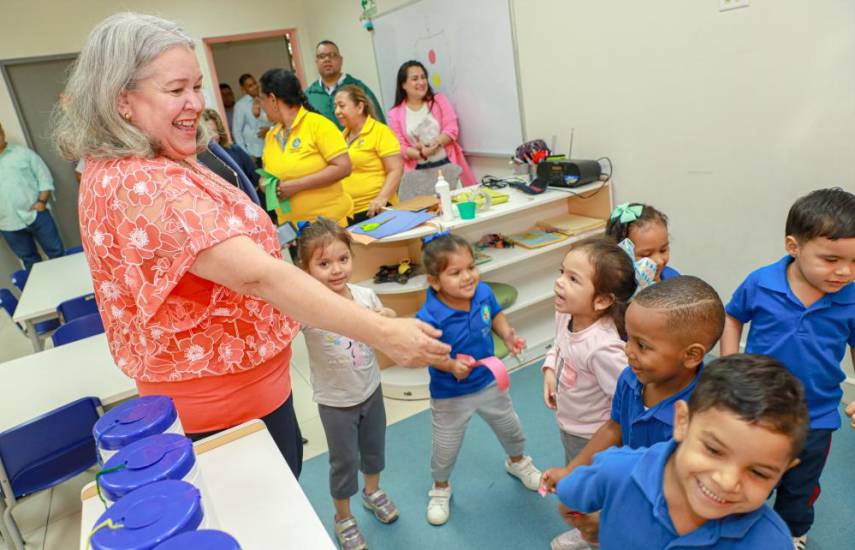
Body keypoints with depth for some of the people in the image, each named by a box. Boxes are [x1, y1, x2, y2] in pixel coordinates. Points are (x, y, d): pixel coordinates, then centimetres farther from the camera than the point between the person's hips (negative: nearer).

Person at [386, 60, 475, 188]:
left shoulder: (439, 100, 9)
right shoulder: (395, 114, 5)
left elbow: (451, 130, 0)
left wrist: (434, 144, -17)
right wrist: (421, 154, -19)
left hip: (448, 165, 1)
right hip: (419, 171, -1)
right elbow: (400, 147, -1)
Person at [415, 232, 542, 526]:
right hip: (450, 395, -4)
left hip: (489, 381, 5)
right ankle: (440, 488, 49)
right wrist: (452, 365, -37)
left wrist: (508, 334, -14)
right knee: (446, 447, 17)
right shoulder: (429, 317, -33)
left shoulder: (483, 292, -18)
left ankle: (518, 462, 61)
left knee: (510, 426, 27)